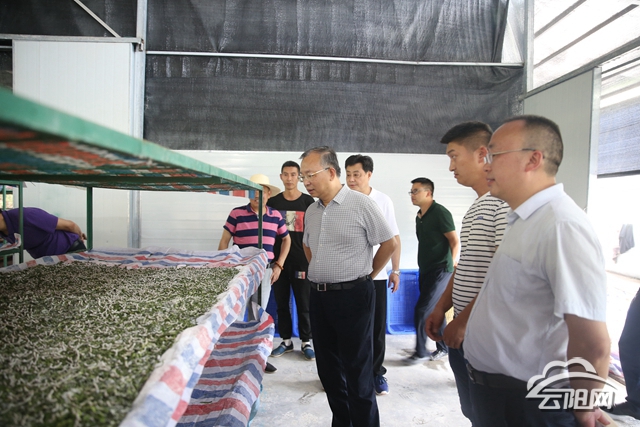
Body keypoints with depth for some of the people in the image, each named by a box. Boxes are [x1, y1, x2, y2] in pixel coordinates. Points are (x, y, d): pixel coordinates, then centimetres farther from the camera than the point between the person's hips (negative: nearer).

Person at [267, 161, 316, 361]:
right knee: (281, 303, 11)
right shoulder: (273, 201, 5)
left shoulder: (308, 201, -1)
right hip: (279, 261, 3)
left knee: (304, 304, 4)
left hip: (301, 261, -2)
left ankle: (306, 342, 17)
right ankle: (286, 341, 24)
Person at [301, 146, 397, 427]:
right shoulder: (311, 211, 9)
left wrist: (364, 276, 0)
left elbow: (389, 244, -6)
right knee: (328, 368, 17)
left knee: (357, 371, 3)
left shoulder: (361, 205, -11)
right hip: (319, 296, 7)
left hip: (352, 296, -7)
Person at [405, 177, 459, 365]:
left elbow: (455, 242, -12)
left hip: (439, 272, -8)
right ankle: (443, 347, 27)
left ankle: (421, 352, 6)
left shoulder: (440, 213, -13)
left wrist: (449, 266, -10)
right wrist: (422, 266, 14)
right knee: (435, 311, 14)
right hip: (425, 271, 8)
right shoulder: (419, 216, 11)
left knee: (422, 311, -8)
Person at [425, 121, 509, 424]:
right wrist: (441, 308, 11)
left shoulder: (505, 201, -17)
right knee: (473, 411, 20)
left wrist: (462, 321, -18)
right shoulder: (475, 207, 13)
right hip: (464, 332, 9)